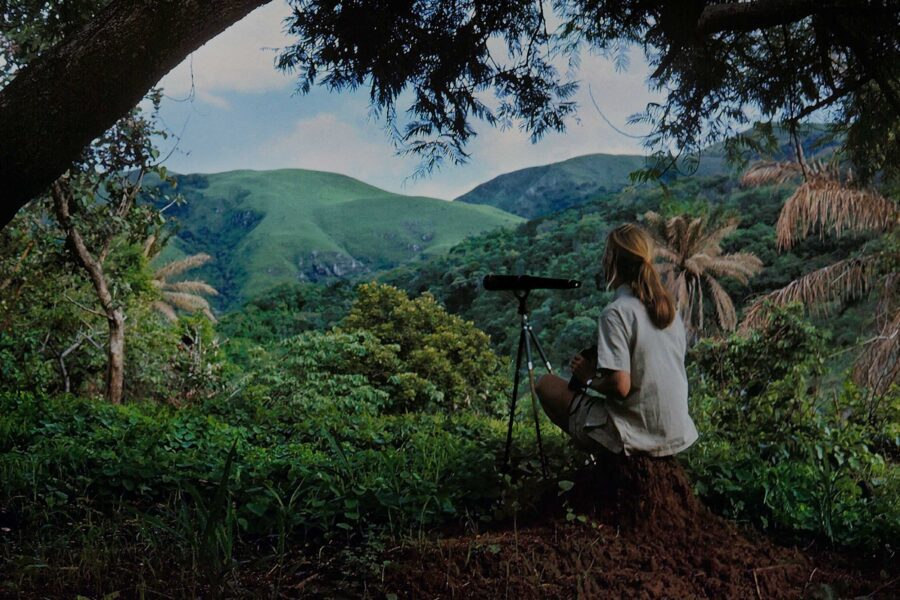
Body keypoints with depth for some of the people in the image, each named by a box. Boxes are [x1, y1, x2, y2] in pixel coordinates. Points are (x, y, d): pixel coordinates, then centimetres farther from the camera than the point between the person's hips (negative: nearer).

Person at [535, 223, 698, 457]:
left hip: (638, 438, -8)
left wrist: (590, 378, -3)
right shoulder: (668, 306, 5)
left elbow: (620, 386, -24)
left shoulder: (616, 312, -18)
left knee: (547, 384, 8)